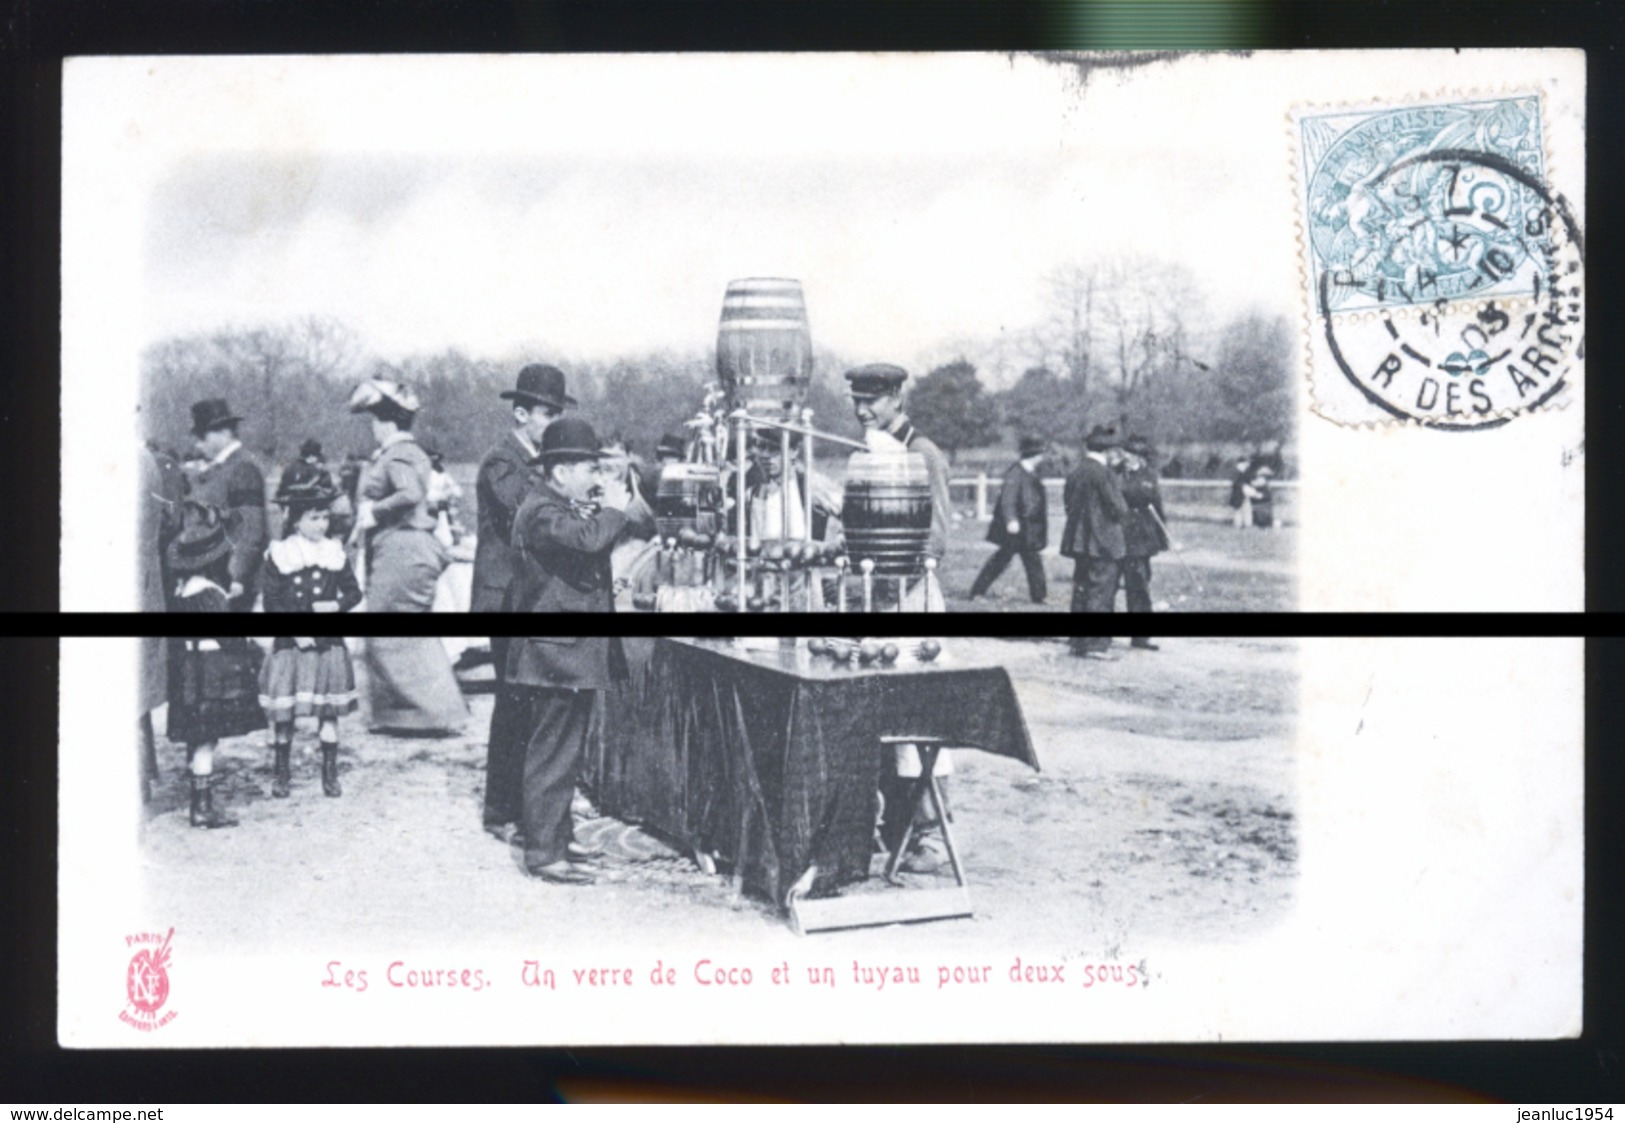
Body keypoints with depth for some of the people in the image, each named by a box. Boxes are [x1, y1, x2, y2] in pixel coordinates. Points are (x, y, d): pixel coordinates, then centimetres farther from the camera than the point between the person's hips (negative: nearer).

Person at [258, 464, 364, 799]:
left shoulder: (334, 552, 5)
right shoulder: (279, 555, -4)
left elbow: (354, 592, 9)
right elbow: (272, 603, -6)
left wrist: (336, 605, -11)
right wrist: (295, 631, -15)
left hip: (328, 644, 2)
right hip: (289, 645, -2)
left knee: (328, 712, 4)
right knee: (282, 712, 2)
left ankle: (330, 774, 14)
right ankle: (282, 774, 16)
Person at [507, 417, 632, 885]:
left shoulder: (568, 509, 17)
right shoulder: (541, 512, -17)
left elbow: (594, 548, 19)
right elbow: (588, 540, -32)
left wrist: (608, 509, 6)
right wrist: (612, 509, -15)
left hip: (576, 654, 11)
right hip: (554, 657, -11)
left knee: (566, 753, 19)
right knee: (551, 755, -8)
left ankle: (560, 836, 29)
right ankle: (542, 852, -5)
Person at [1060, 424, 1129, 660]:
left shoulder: (1075, 474, 8)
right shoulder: (1103, 474, -15)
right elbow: (1118, 509, -14)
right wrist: (1122, 509, 7)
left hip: (1079, 541, 8)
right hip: (1102, 543, -8)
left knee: (1081, 591, 13)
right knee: (1101, 594, -4)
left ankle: (1078, 642, 17)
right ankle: (1096, 645, -5)